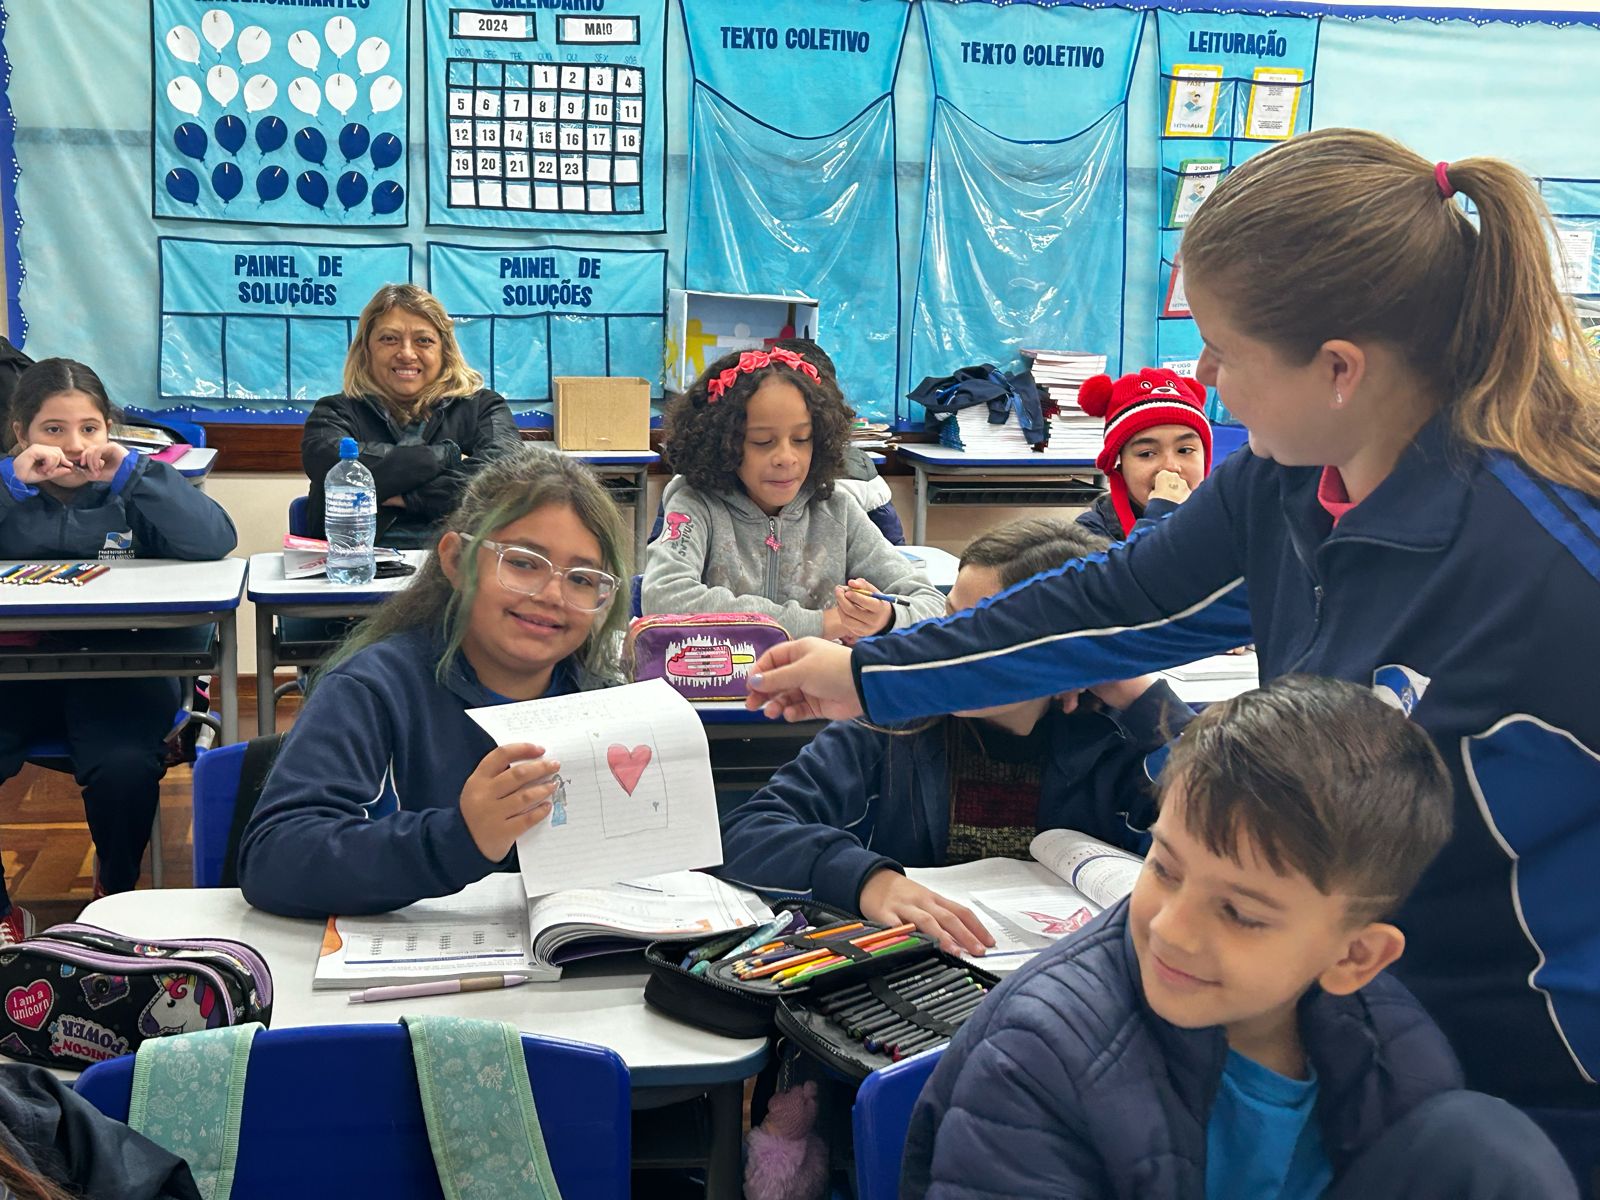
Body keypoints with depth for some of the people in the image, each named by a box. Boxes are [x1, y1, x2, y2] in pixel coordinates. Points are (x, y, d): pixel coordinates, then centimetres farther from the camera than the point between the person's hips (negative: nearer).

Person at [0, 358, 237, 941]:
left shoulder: (132, 489, 6)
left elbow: (214, 541, -12)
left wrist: (131, 471, -15)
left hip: (121, 671, -1)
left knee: (124, 771, -30)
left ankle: (116, 895, 4)